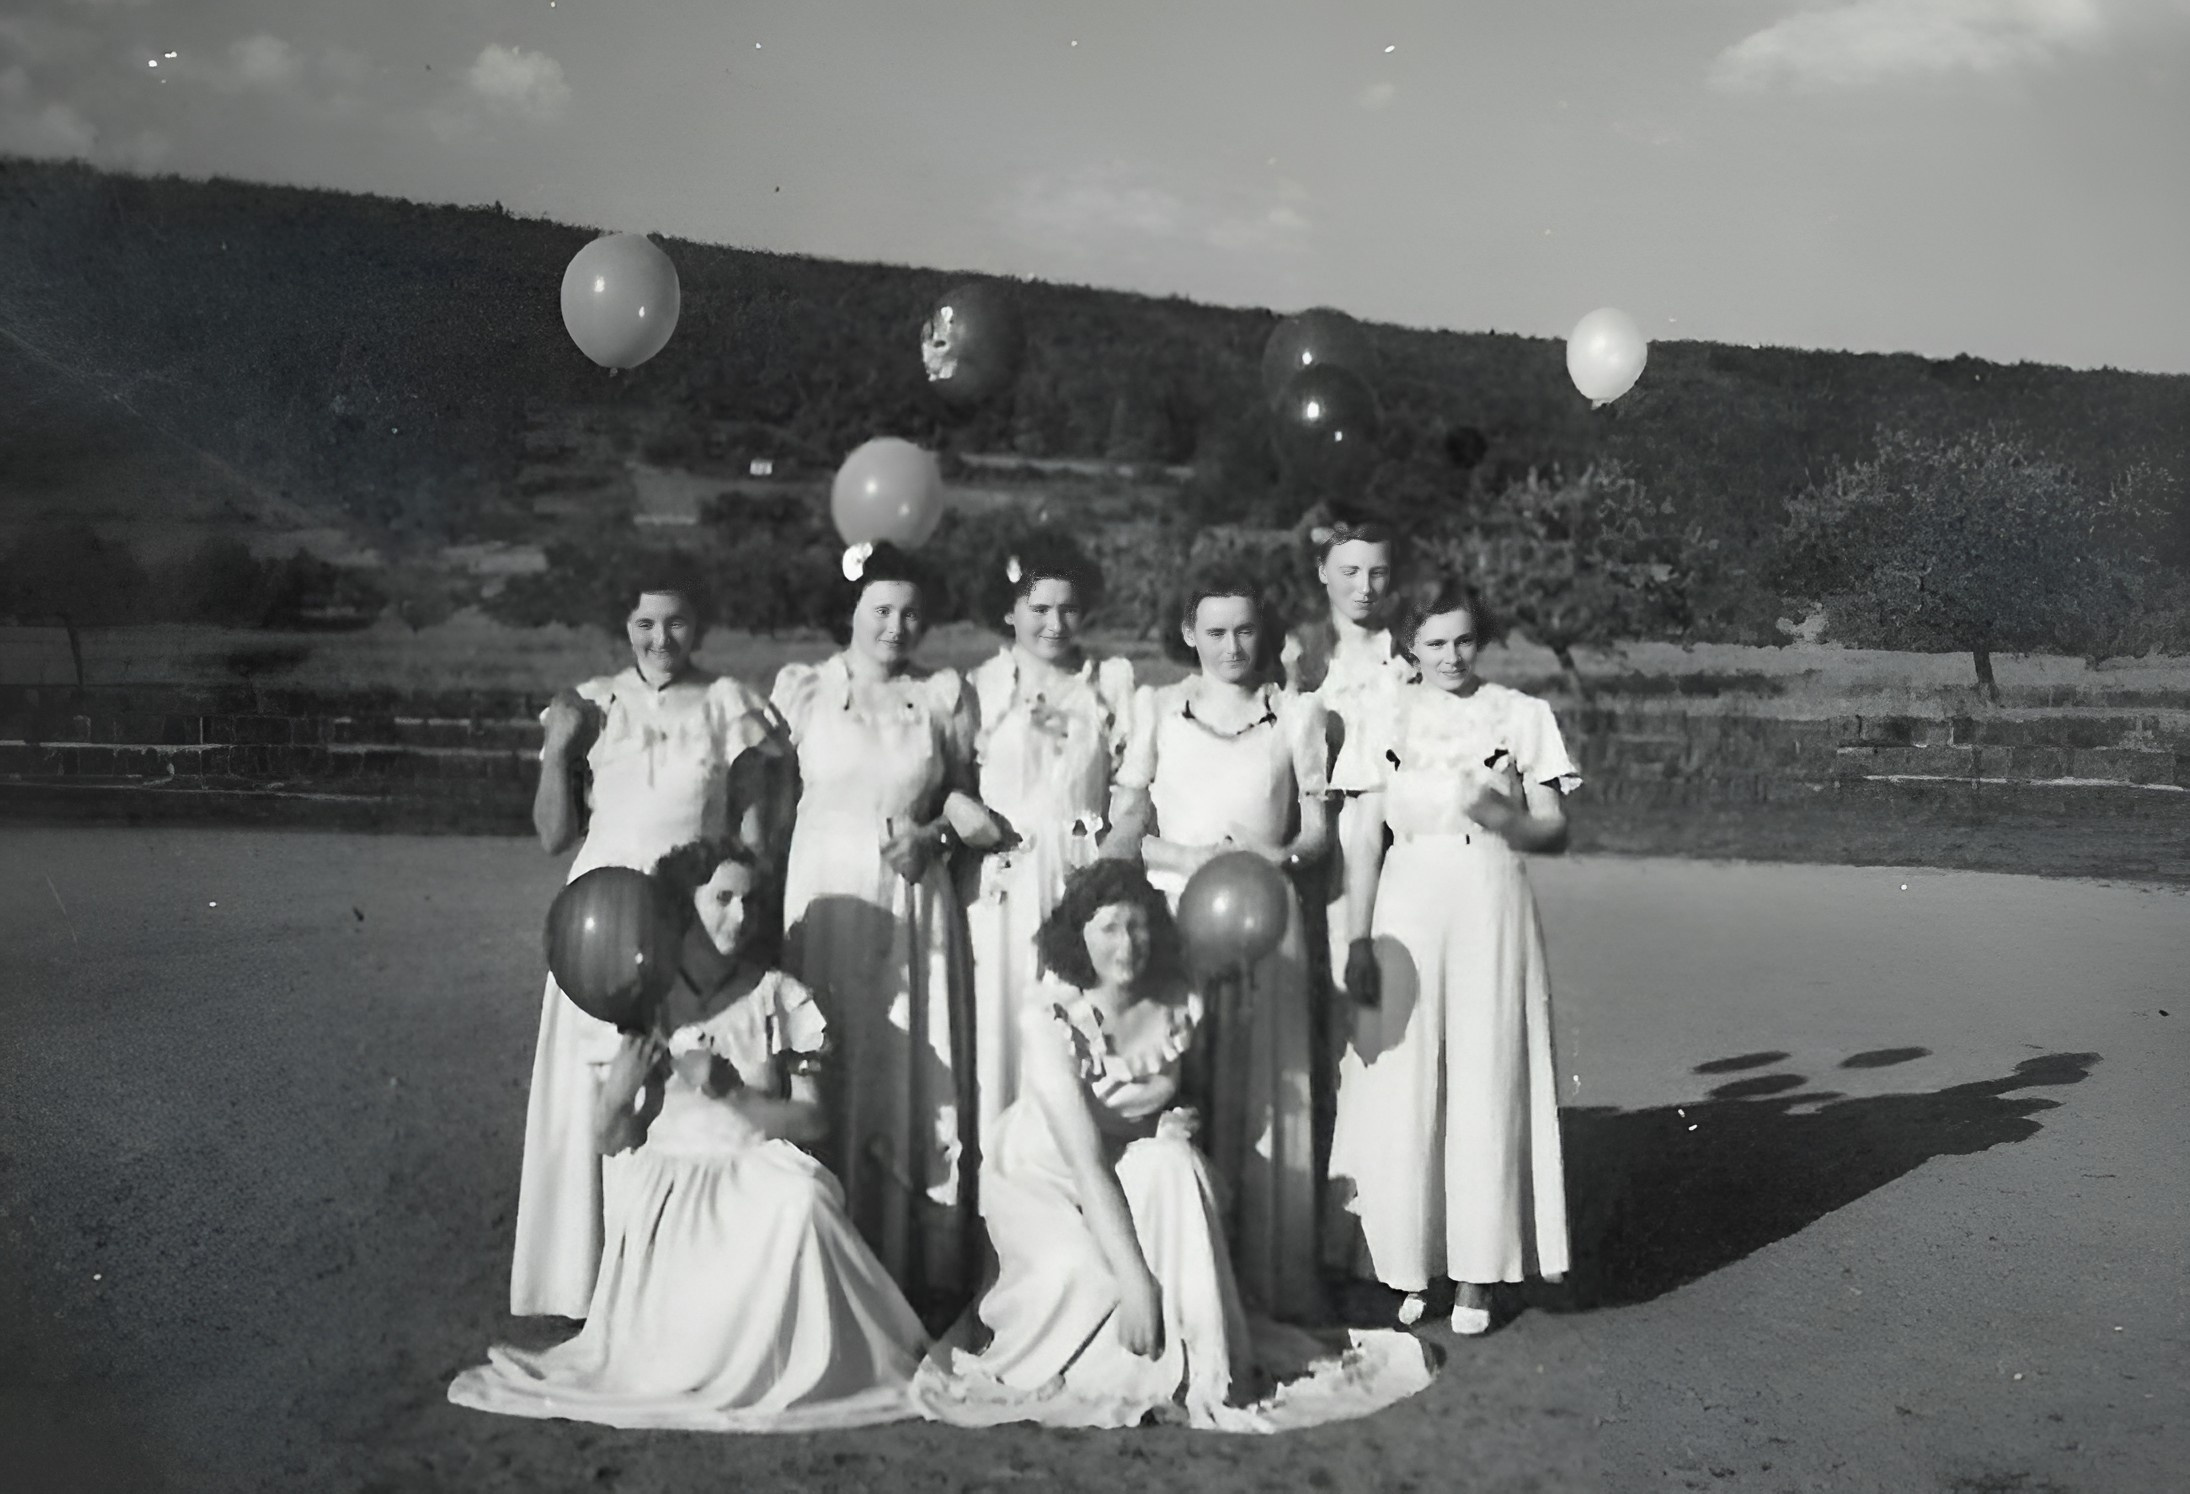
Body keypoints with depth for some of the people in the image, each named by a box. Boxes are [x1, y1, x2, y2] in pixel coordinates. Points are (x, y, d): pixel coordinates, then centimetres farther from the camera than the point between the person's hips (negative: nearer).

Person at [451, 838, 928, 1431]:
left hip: (758, 1169, 0)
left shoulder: (776, 996, 5)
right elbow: (610, 1140, 8)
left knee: (800, 1202, -34)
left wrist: (730, 1092, -16)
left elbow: (811, 1118, -1)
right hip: (663, 1177, 1)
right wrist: (619, 1095, -14)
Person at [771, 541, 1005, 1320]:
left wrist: (934, 835, -9)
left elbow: (965, 798, 10)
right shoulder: (803, 686, 4)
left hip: (915, 906, 1)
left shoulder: (945, 695, 7)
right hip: (825, 897, -1)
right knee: (825, 1080, -1)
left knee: (914, 1081, 2)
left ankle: (916, 1276, 13)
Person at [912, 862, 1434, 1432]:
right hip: (1041, 1177, -4)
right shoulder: (1047, 1015, -25)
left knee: (1172, 1167, -30)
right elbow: (1084, 1158, -30)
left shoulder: (1175, 1003, -12)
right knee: (1079, 1271, -33)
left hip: (1132, 1162, 4)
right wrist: (1132, 1278, -35)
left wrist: (1168, 1124, -18)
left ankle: (1201, 1369, -22)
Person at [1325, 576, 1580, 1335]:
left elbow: (1555, 830, 5)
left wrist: (1500, 815, -16)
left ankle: (1475, 1276, 13)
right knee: (1401, 1093, 0)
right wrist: (1359, 946, -3)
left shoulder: (1521, 716, 5)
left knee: (1486, 1088, 1)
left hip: (1492, 908, 0)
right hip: (1407, 910, 0)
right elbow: (1365, 840, 3)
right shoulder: (1389, 717, 5)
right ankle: (1405, 1266, 15)